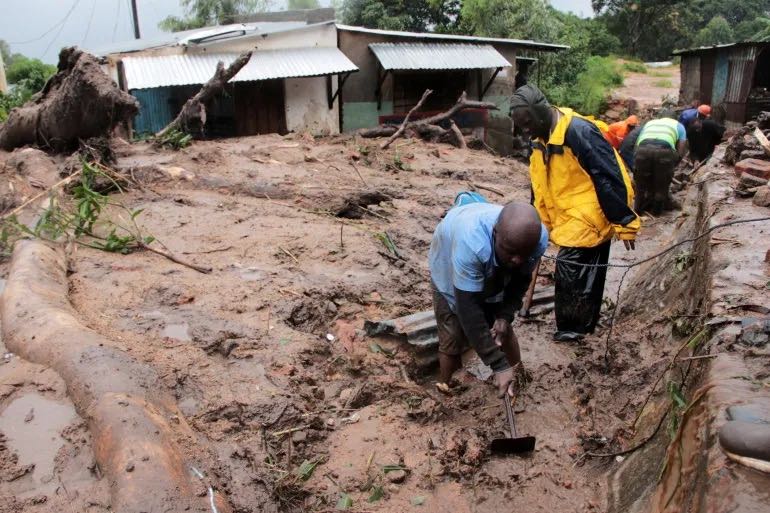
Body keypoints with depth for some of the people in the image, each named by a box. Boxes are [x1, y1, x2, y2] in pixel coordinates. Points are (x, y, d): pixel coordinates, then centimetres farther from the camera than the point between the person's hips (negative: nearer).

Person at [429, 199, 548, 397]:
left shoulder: (538, 238, -32)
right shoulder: (471, 242, -49)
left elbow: (521, 280, -11)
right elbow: (468, 308, -44)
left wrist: (505, 315, -25)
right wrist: (499, 365, -42)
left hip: (494, 276, 4)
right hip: (450, 273, -4)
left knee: (503, 330, 14)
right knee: (452, 338, -6)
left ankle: (519, 378, 39)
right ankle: (445, 387, 18)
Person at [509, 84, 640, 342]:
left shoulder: (579, 131, -23)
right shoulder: (541, 139, 6)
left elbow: (609, 178, -22)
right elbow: (540, 186, 16)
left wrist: (624, 222, -20)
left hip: (588, 220, -8)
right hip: (569, 222, 8)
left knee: (570, 273, -4)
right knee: (586, 274, 18)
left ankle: (572, 328, 13)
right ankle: (584, 323, 32)